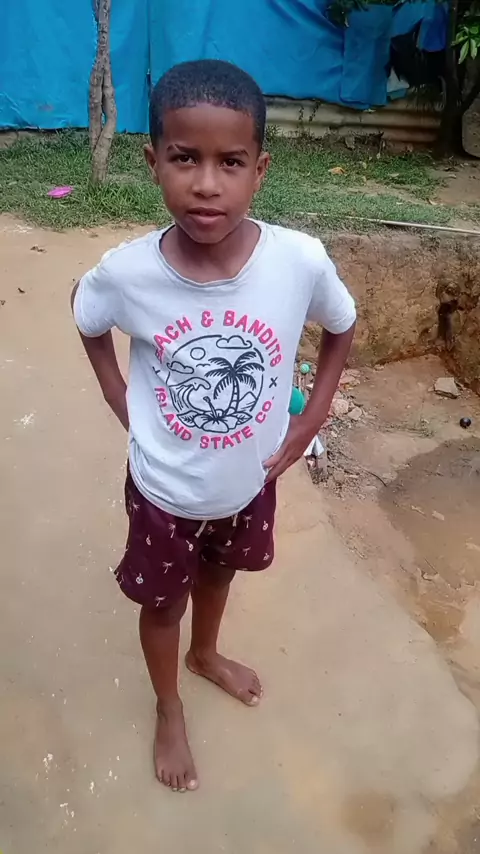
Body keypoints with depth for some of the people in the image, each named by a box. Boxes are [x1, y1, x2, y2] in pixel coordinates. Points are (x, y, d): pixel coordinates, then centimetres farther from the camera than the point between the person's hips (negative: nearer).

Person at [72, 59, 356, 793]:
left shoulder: (301, 261, -25)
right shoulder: (125, 272, -26)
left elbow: (342, 330, -3)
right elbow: (88, 323, -1)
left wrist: (309, 424, -5)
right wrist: (124, 408, -7)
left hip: (249, 482, 2)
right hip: (164, 492, -1)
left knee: (218, 575, 30)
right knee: (161, 602, 22)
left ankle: (206, 655, 64)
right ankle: (169, 709, 53)